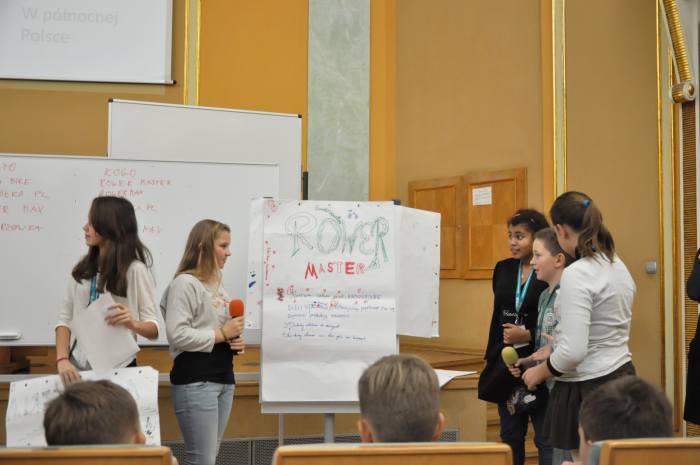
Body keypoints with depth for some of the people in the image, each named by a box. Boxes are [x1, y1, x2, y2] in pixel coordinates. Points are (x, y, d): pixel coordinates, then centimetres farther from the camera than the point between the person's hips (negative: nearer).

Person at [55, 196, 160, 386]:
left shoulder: (135, 269, -7)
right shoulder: (82, 269, 5)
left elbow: (154, 328, -7)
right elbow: (65, 319, 3)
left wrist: (133, 324, -28)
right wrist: (62, 359, -11)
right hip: (78, 367, 4)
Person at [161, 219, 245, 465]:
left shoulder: (218, 284, 17)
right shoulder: (184, 283, -12)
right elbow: (177, 335, -21)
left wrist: (235, 341, 6)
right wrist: (221, 335, -16)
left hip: (223, 378, 9)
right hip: (195, 381, -9)